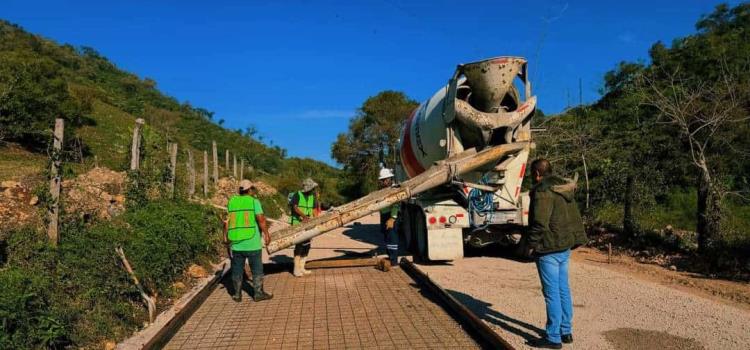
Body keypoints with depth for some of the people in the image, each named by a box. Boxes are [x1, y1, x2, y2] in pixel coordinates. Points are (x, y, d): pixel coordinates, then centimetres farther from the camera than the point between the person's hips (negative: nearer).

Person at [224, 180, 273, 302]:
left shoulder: (232, 201, 5)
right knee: (257, 269, 8)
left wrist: (225, 236, 15)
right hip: (252, 242, -4)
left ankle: (237, 294, 19)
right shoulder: (254, 201, -6)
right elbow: (261, 219, -13)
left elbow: (227, 221, 5)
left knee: (237, 269, 13)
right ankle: (258, 293, 12)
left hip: (236, 243, 4)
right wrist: (266, 234, -4)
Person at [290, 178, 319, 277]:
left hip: (307, 224, 6)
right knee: (299, 245, -10)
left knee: (307, 245, 7)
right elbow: (295, 207, -21)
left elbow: (314, 209, 3)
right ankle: (296, 270, -1)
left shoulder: (313, 196, 6)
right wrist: (303, 215, -37)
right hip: (297, 223, -6)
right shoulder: (297, 195, -11)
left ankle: (301, 268, 19)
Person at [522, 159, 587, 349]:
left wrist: (530, 245, -13)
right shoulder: (565, 190, 13)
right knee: (563, 290, 16)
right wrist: (576, 238, 21)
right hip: (564, 248, 10)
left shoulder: (543, 191, -17)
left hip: (548, 250, -9)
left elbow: (539, 223, -22)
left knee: (552, 293, -2)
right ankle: (566, 332, 26)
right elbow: (575, 218, 18)